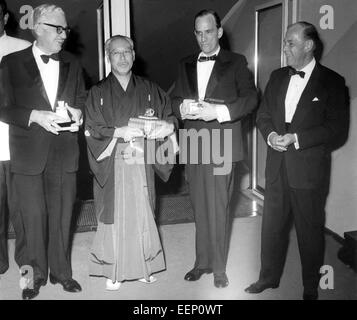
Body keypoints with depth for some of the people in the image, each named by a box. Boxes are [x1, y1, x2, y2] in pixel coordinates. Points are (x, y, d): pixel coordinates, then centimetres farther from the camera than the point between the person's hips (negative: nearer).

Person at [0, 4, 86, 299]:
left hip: (64, 153, 3)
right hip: (28, 155, -3)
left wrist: (78, 112, -3)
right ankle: (34, 275, 21)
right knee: (33, 217, 3)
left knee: (62, 215, 10)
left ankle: (61, 271, 26)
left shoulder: (72, 64, 11)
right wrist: (35, 116, -18)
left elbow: (82, 98, 19)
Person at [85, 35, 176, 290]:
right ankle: (114, 271, 14)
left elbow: (169, 116, 8)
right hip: (112, 165, -1)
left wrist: (167, 126, -15)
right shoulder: (98, 93, 4)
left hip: (141, 164, 2)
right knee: (114, 215, 2)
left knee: (142, 214, 6)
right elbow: (92, 130, -3)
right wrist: (120, 132, -17)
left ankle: (144, 266, 21)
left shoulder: (149, 90, 9)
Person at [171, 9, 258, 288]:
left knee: (219, 208, -2)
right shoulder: (185, 65, 16)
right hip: (193, 145, 4)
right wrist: (183, 107, -8)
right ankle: (203, 262, 24)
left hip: (221, 145, -4)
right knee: (200, 208, 11)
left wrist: (218, 111, -19)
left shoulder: (236, 62, 3)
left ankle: (219, 267, 11)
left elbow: (250, 98, -5)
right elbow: (175, 99, 15)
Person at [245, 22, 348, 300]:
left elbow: (336, 125, -10)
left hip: (308, 167, -4)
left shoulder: (331, 81, -5)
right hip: (277, 165, 5)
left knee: (310, 230, 8)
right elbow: (263, 115, 12)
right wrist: (271, 135, -9)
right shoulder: (277, 77, 11)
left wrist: (296, 138, -18)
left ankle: (311, 287, 25)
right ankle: (269, 277, 31)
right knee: (272, 225, 13)